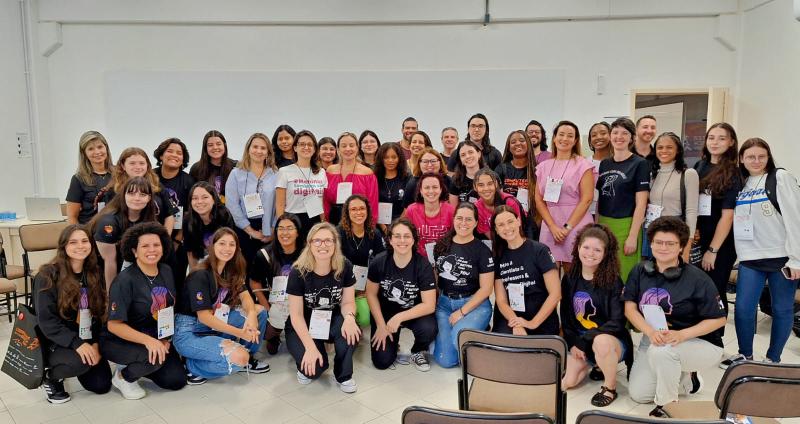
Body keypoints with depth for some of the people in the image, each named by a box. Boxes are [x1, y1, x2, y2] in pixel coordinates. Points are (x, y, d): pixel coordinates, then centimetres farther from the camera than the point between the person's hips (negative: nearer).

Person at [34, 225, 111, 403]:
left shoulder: (95, 273, 1)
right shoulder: (48, 276, -15)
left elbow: (98, 312, 3)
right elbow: (46, 321, -20)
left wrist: (95, 343, -11)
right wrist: (76, 344, -30)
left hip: (87, 340, 5)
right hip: (55, 342, -5)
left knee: (102, 385, -1)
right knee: (81, 361, -34)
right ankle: (50, 375, 1)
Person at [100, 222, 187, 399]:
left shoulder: (166, 272, -2)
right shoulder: (125, 280, -21)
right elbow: (114, 325, -23)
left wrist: (166, 339, -2)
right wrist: (148, 340, -33)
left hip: (157, 339, 6)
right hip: (119, 341, -6)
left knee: (177, 381, -4)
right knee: (155, 358, -33)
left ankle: (136, 365, 20)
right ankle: (123, 376, -1)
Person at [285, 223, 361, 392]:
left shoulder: (345, 267, -13)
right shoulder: (298, 272, -20)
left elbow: (348, 301, -8)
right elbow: (296, 315, -17)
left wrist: (349, 317, -33)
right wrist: (310, 347, -27)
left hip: (332, 320, 2)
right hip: (303, 327, -2)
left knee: (351, 330, -32)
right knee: (314, 367, -26)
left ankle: (343, 376, -5)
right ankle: (305, 364, 13)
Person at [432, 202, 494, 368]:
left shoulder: (482, 250, -6)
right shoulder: (442, 245, 6)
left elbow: (486, 289, -8)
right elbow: (435, 277, 12)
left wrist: (462, 312, -14)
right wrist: (433, 303, 0)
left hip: (474, 304, -4)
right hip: (444, 303, 4)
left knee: (459, 338, -34)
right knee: (445, 360, -8)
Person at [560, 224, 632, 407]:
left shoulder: (613, 281, -13)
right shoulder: (569, 279, 0)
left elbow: (617, 322, -19)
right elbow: (565, 316, 5)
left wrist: (585, 340, -23)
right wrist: (573, 343, -8)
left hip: (611, 339, -4)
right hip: (579, 341, 4)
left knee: (601, 341, -40)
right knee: (566, 382, -13)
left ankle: (610, 388, -11)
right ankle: (591, 365, 20)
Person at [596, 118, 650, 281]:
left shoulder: (640, 164, -5)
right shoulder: (604, 164, 10)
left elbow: (641, 204, -10)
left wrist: (632, 236, -14)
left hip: (625, 227, -5)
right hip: (603, 225, 5)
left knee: (624, 276, 0)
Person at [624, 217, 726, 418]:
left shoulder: (697, 278, -18)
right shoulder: (640, 271, -5)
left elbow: (718, 319, -13)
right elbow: (630, 307, -7)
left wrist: (681, 335, -27)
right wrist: (650, 332, -26)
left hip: (700, 342, -5)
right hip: (654, 338, 5)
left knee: (661, 351, -37)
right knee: (638, 394, -2)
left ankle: (666, 405, -10)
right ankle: (684, 376, 24)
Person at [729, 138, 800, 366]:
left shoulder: (780, 178, -4)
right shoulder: (741, 184, 11)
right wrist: (742, 255, 8)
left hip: (781, 257, -4)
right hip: (750, 258, 4)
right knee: (743, 308, -1)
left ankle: (773, 359, 22)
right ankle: (745, 355, 18)